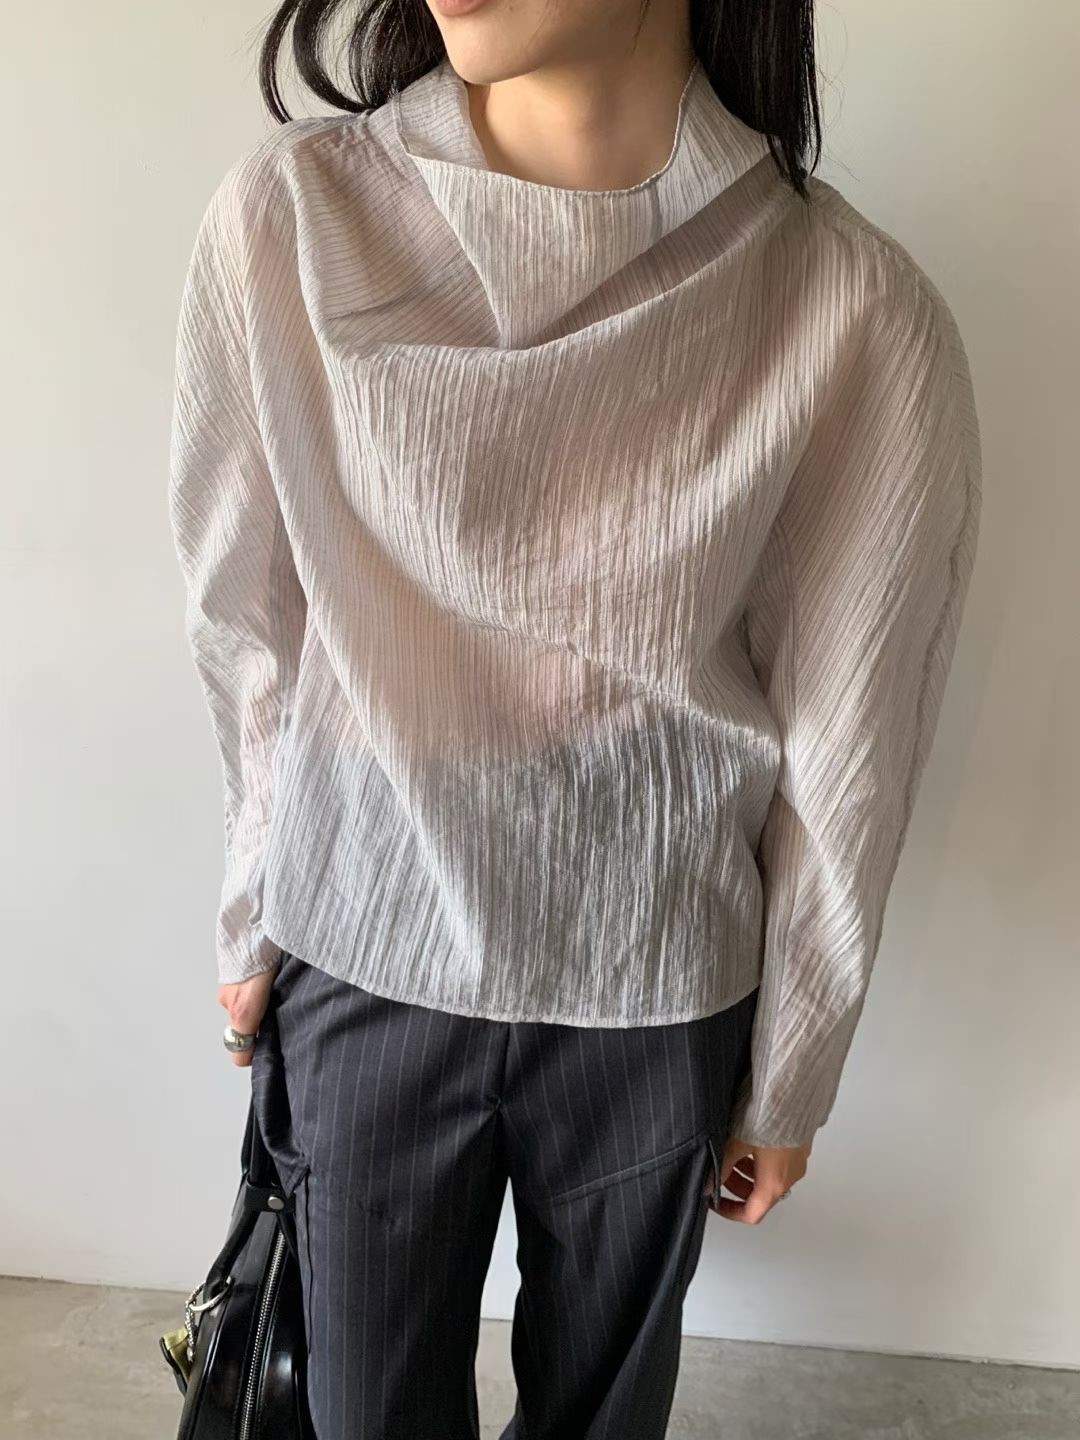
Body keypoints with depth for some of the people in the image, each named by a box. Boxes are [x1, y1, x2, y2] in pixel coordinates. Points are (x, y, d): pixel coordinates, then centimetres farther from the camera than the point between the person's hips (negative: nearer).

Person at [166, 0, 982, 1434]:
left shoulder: (861, 319, -16)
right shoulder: (287, 218, -12)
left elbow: (843, 747, -7)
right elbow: (247, 619, -1)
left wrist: (790, 1079, 4)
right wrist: (253, 919, 9)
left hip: (655, 996, 0)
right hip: (361, 962, 1)